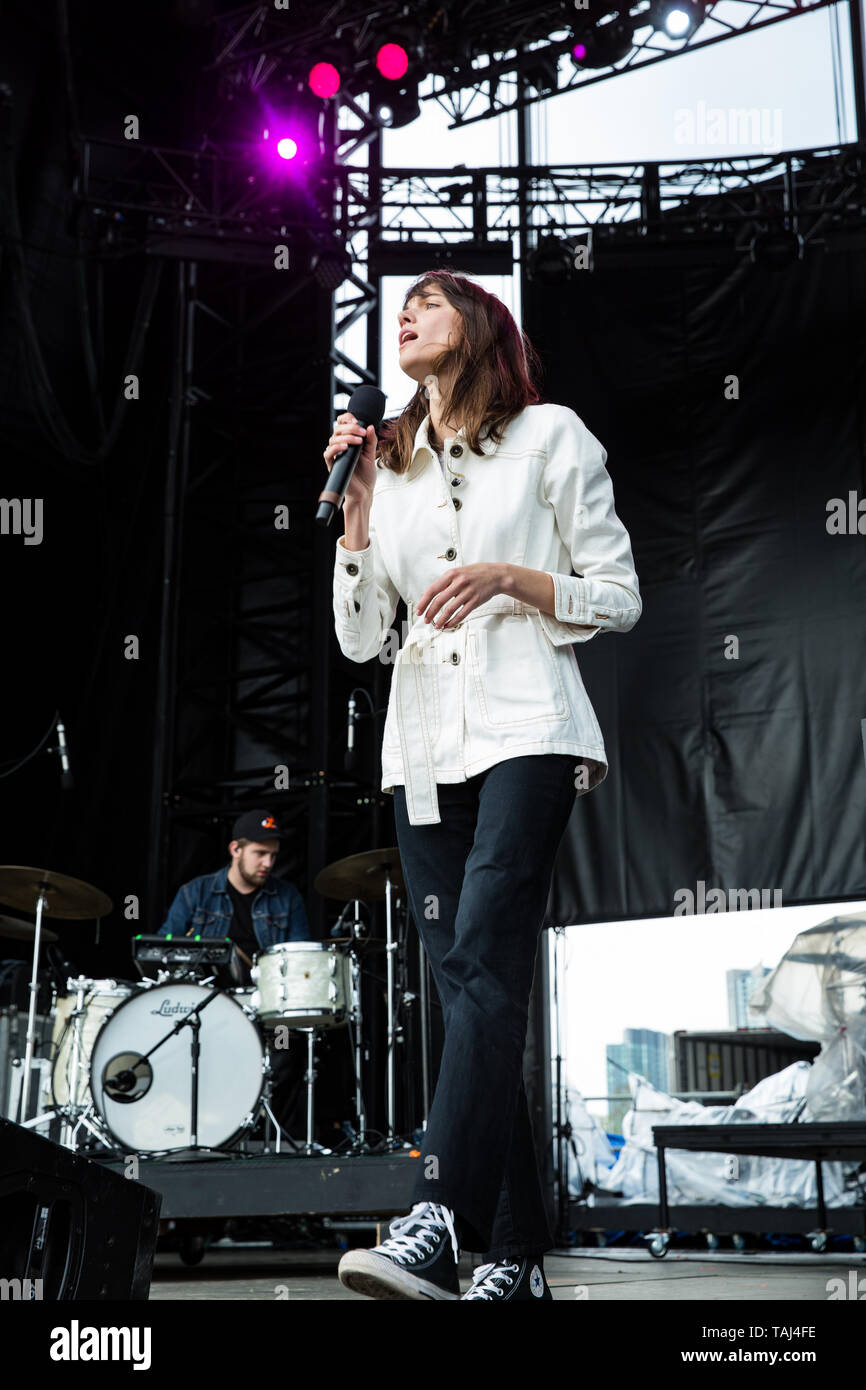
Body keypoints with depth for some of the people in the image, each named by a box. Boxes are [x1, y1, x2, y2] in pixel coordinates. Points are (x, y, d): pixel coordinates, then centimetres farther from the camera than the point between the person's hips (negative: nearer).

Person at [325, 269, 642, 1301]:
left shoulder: (549, 435, 8)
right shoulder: (390, 466, 20)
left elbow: (620, 598, 5)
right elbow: (359, 638, 14)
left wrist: (512, 578, -11)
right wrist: (356, 511, 4)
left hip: (526, 728, -5)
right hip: (422, 747, 5)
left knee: (484, 958, -21)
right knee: (468, 985, 0)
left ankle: (434, 1228, -29)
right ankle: (516, 1255, 3)